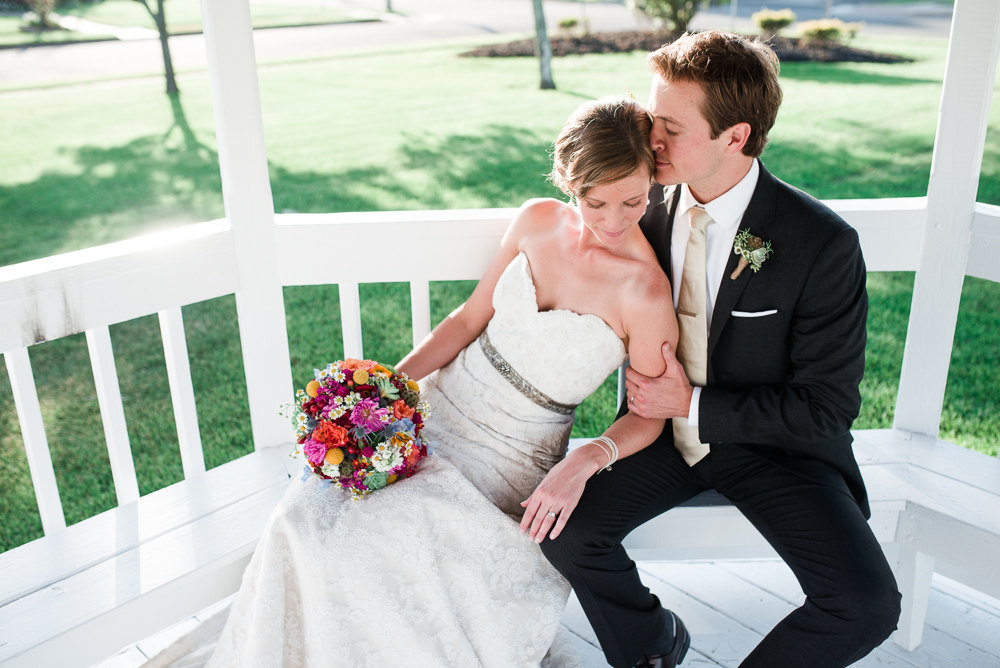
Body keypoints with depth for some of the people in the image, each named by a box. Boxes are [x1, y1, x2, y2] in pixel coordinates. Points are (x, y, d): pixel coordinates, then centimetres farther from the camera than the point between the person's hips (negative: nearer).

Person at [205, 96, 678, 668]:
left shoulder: (645, 293, -20)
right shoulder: (539, 221, -4)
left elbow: (650, 415, -7)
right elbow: (472, 318, 5)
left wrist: (586, 460, -25)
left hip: (506, 459, -5)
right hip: (437, 408, 5)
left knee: (361, 536, -19)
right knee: (306, 513, -11)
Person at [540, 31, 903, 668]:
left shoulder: (824, 244, -20)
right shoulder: (649, 204, -7)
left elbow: (828, 406, -15)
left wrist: (694, 406, -19)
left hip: (773, 442, -3)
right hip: (667, 424, 4)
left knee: (866, 603, -22)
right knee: (563, 527, -17)